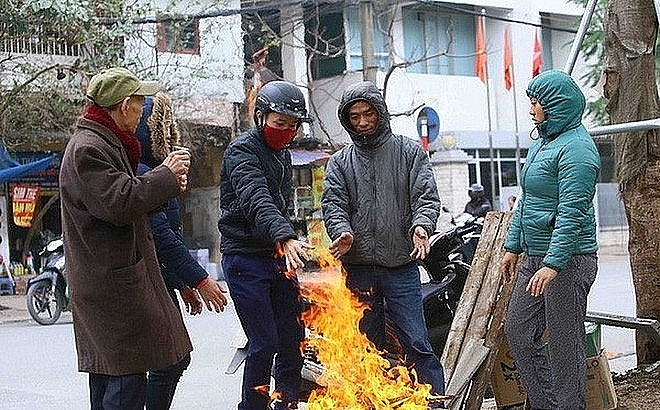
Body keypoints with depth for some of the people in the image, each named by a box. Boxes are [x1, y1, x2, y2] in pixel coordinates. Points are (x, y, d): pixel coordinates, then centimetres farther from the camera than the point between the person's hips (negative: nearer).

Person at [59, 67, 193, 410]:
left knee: (106, 373, 14)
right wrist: (165, 175, -12)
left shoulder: (104, 143, 20)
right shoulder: (87, 149, -15)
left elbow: (126, 192, 26)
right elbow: (119, 203, -24)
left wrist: (165, 183, 9)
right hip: (112, 282, -11)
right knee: (127, 374, -10)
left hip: (109, 281, 11)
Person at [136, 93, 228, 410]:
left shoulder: (150, 170, 17)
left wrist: (183, 284, 23)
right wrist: (199, 279, -19)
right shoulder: (140, 174, -16)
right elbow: (159, 234, -22)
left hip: (161, 280, 10)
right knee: (170, 360, -6)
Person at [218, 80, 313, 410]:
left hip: (278, 256, 8)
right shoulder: (242, 151, -11)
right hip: (246, 258, -8)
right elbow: (257, 202, -29)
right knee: (265, 344, -10)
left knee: (293, 339, 8)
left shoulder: (282, 153, 16)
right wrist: (286, 238, -44)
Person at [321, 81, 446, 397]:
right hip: (358, 268, 3)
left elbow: (426, 196, -1)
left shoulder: (409, 152, 7)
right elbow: (333, 204, 2)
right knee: (368, 349, 10)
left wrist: (421, 225, -22)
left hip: (401, 266, -2)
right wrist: (342, 232, -19)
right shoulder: (339, 162, 13)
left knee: (417, 344, -6)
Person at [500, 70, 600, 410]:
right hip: (536, 256, 10)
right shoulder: (541, 144, 15)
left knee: (564, 343, -1)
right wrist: (513, 245, 21)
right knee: (517, 329, 14)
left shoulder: (576, 148, -16)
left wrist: (552, 264, -29)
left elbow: (572, 213, -24)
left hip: (568, 259, -10)